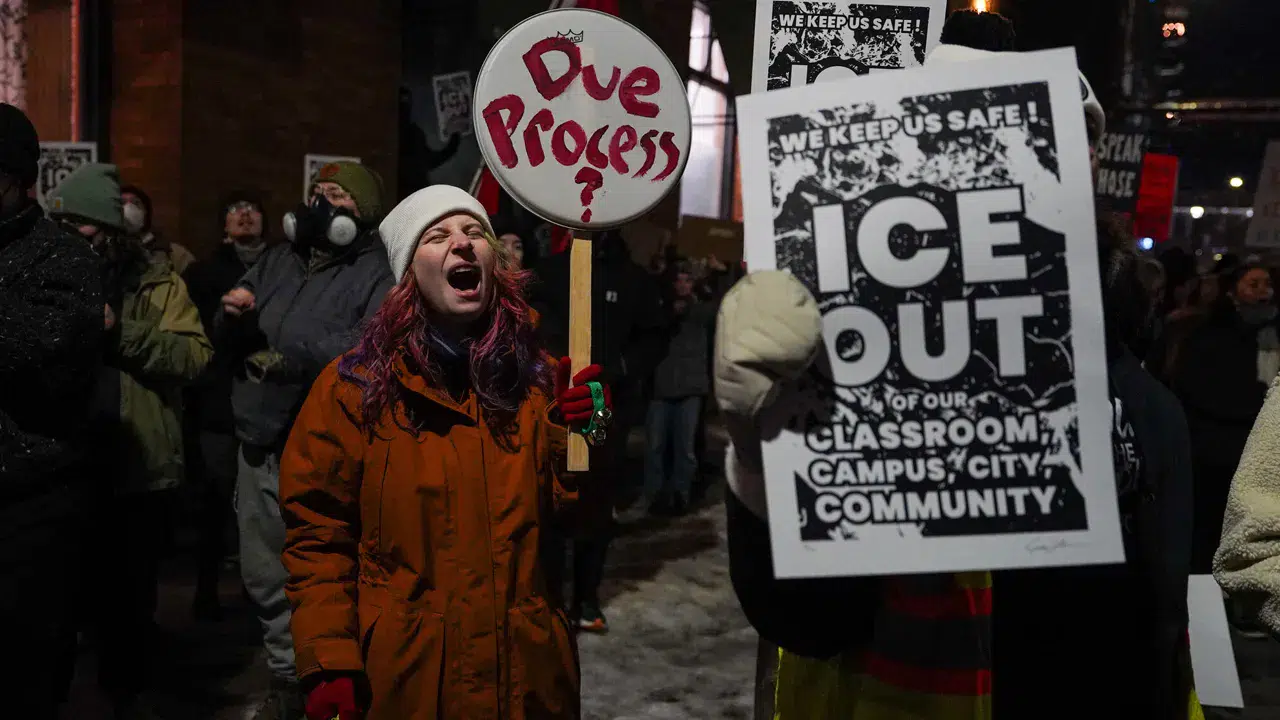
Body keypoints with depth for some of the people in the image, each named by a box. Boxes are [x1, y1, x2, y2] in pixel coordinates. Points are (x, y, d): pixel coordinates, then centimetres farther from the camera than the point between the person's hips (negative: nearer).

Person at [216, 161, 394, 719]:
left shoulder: (378, 272, -7)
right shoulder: (277, 260, 15)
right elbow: (228, 343, 17)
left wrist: (287, 352, -20)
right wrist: (231, 318, -5)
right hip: (261, 445, 7)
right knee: (266, 576, 18)